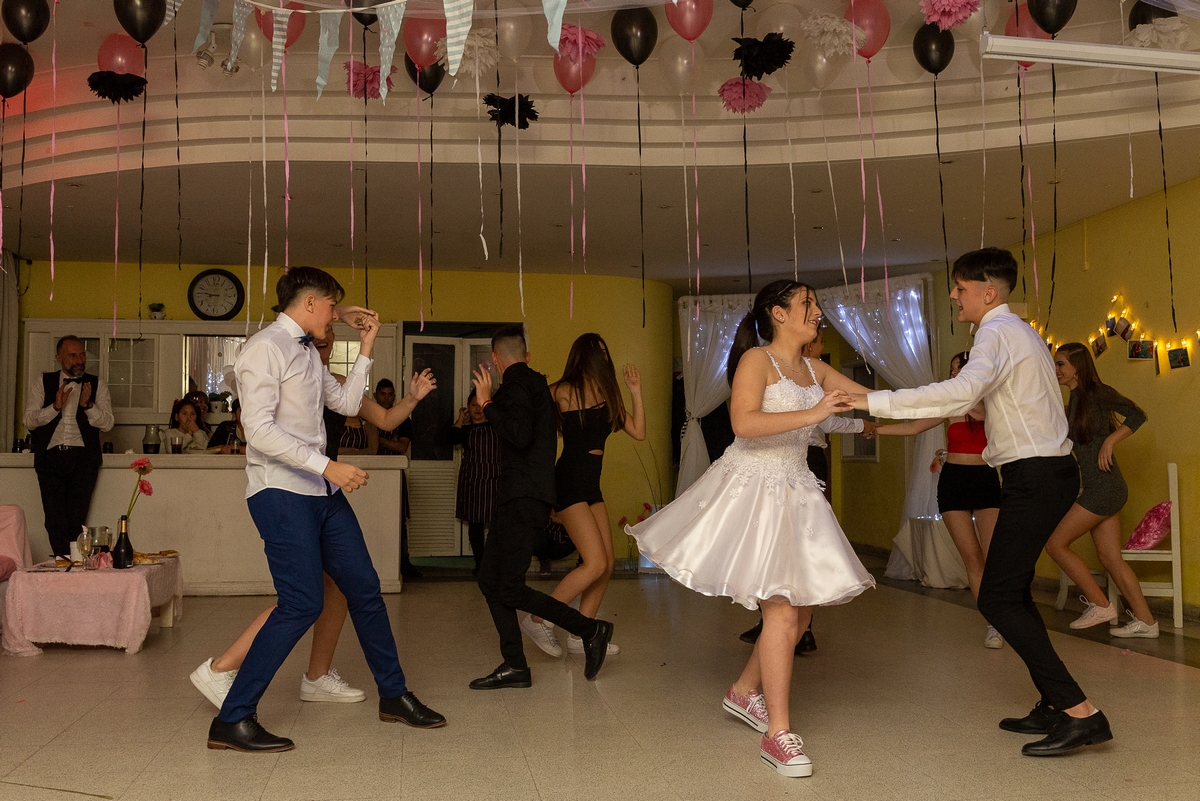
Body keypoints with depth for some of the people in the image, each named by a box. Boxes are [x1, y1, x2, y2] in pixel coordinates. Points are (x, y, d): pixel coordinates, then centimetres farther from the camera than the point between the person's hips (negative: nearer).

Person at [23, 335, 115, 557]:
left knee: (76, 519, -5)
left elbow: (108, 423, 2)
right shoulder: (42, 384, 10)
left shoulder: (97, 384, 9)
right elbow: (29, 421, 2)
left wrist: (87, 405, -15)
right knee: (55, 520, -5)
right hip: (51, 457, 1)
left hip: (83, 457, -1)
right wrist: (55, 406, -13)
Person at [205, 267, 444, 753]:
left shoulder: (308, 354, 18)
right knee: (302, 604, -14)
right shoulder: (266, 348, -10)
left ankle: (393, 695, 25)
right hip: (281, 491, -9)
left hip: (321, 491, 9)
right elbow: (259, 429, -20)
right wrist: (327, 466, -23)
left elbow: (347, 403, 24)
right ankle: (232, 719, -3)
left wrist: (366, 348, 20)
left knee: (364, 589, 11)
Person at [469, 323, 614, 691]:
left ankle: (591, 630, -3)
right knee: (489, 579, 9)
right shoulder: (536, 383, 18)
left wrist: (487, 403, -17)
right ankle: (514, 666, 10)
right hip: (517, 498, 10)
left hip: (522, 499, -10)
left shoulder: (516, 384, -11)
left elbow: (520, 435, -25)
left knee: (510, 589, -11)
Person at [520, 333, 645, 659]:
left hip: (591, 483, 8)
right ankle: (538, 620, 0)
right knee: (595, 563, -14)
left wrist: (635, 391, 6)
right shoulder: (565, 392, -8)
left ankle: (581, 636, 16)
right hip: (570, 481, -8)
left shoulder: (608, 396, 11)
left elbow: (638, 432, 7)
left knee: (607, 562, 6)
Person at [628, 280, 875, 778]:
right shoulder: (757, 359, -8)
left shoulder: (814, 370, 14)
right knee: (782, 608, -13)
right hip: (754, 487, -8)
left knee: (803, 607, 10)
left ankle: (744, 692, 30)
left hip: (794, 490, 8)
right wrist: (812, 414, -27)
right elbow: (744, 422, -23)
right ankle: (778, 735, -7)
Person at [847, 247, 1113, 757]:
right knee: (1013, 592, 15)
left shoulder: (998, 332, -14)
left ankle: (1080, 713, -10)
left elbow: (962, 390, -34)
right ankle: (1054, 707, 20)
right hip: (1049, 471, 10)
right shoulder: (1020, 332, 18)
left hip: (1034, 476, -10)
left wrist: (876, 402, -35)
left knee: (997, 598, -10)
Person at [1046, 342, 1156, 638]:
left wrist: (1109, 441, -18)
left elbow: (1137, 415, -15)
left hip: (1104, 487, -9)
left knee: (1055, 544, -6)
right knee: (1110, 557, 9)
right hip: (1100, 490, 9)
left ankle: (1100, 605, 3)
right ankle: (1145, 621, 13)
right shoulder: (1074, 401, 15)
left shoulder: (1096, 392, -10)